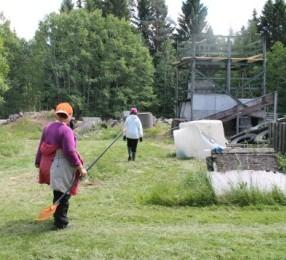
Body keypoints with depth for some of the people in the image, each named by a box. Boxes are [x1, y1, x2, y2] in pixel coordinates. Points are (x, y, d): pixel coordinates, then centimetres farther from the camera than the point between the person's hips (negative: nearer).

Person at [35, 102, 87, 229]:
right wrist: (80, 167, -18)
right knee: (63, 195, 5)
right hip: (63, 167, -7)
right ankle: (61, 222, 13)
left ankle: (57, 217, 37)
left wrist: (38, 162, 20)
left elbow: (41, 147, 12)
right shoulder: (66, 130, -17)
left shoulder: (47, 128, 5)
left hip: (49, 166, 7)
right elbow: (70, 151, -23)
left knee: (58, 193, 22)